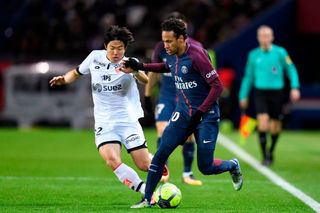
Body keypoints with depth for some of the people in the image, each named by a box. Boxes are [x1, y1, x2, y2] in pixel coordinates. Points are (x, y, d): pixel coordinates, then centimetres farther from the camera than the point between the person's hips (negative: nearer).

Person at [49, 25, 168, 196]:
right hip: (104, 123, 2)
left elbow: (146, 80, -29)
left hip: (128, 121, -2)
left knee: (144, 165, -2)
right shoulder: (95, 57, 3)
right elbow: (76, 73, 21)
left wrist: (135, 71, -50)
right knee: (112, 160, -24)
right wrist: (63, 79, 1)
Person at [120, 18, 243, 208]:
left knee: (205, 167, -2)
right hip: (183, 112, 6)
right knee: (161, 153, -6)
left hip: (206, 115, -6)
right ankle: (147, 199, 2)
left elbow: (217, 86, -20)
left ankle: (233, 166, 30)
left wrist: (200, 112, -22)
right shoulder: (171, 56, 1)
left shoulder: (196, 56, -21)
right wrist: (140, 67, 16)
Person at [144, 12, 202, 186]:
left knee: (188, 136, 1)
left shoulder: (195, 47, -6)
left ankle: (187, 174, 15)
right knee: (162, 131, -15)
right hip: (166, 96, 1)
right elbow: (153, 72, 12)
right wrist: (147, 95, 13)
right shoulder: (161, 47, 0)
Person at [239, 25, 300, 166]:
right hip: (260, 92, 0)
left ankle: (271, 151, 33)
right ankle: (265, 156, -11)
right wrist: (243, 96, 14)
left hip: (276, 92, 0)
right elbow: (248, 76, 13)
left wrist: (295, 87, -8)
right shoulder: (253, 55, 4)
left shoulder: (280, 52, -3)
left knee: (275, 126, 7)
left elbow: (291, 70, 4)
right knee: (262, 122, -16)